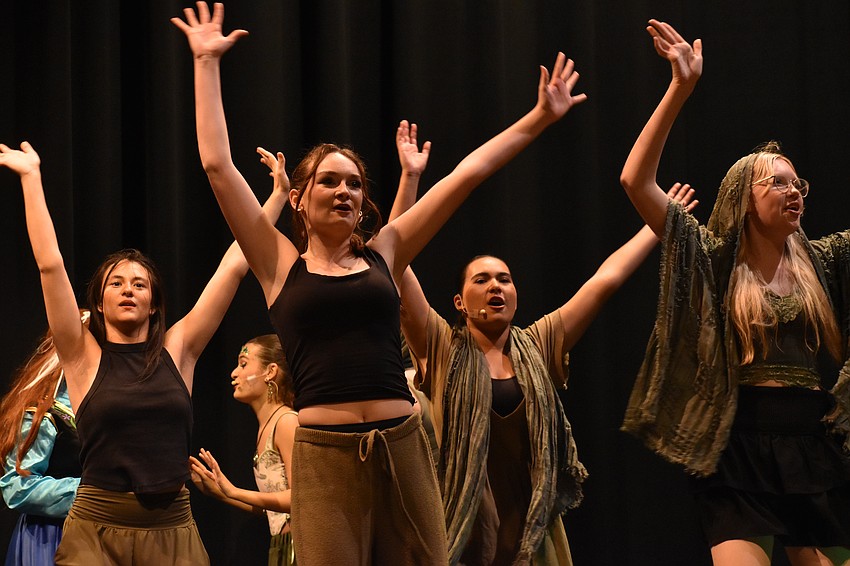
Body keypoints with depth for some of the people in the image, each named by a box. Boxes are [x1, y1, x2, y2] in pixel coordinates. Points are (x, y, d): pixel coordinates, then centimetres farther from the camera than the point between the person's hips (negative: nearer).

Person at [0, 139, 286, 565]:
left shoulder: (177, 349, 8)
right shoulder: (84, 355, 3)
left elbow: (235, 265, 8)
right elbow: (49, 264, -3)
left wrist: (279, 194, 9)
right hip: (96, 531, -2)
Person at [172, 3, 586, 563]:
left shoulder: (382, 254, 12)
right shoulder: (281, 264, 7)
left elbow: (466, 175, 14)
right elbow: (218, 166, 3)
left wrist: (540, 116, 17)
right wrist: (207, 63, 7)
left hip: (402, 447, 3)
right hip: (324, 454, -2)